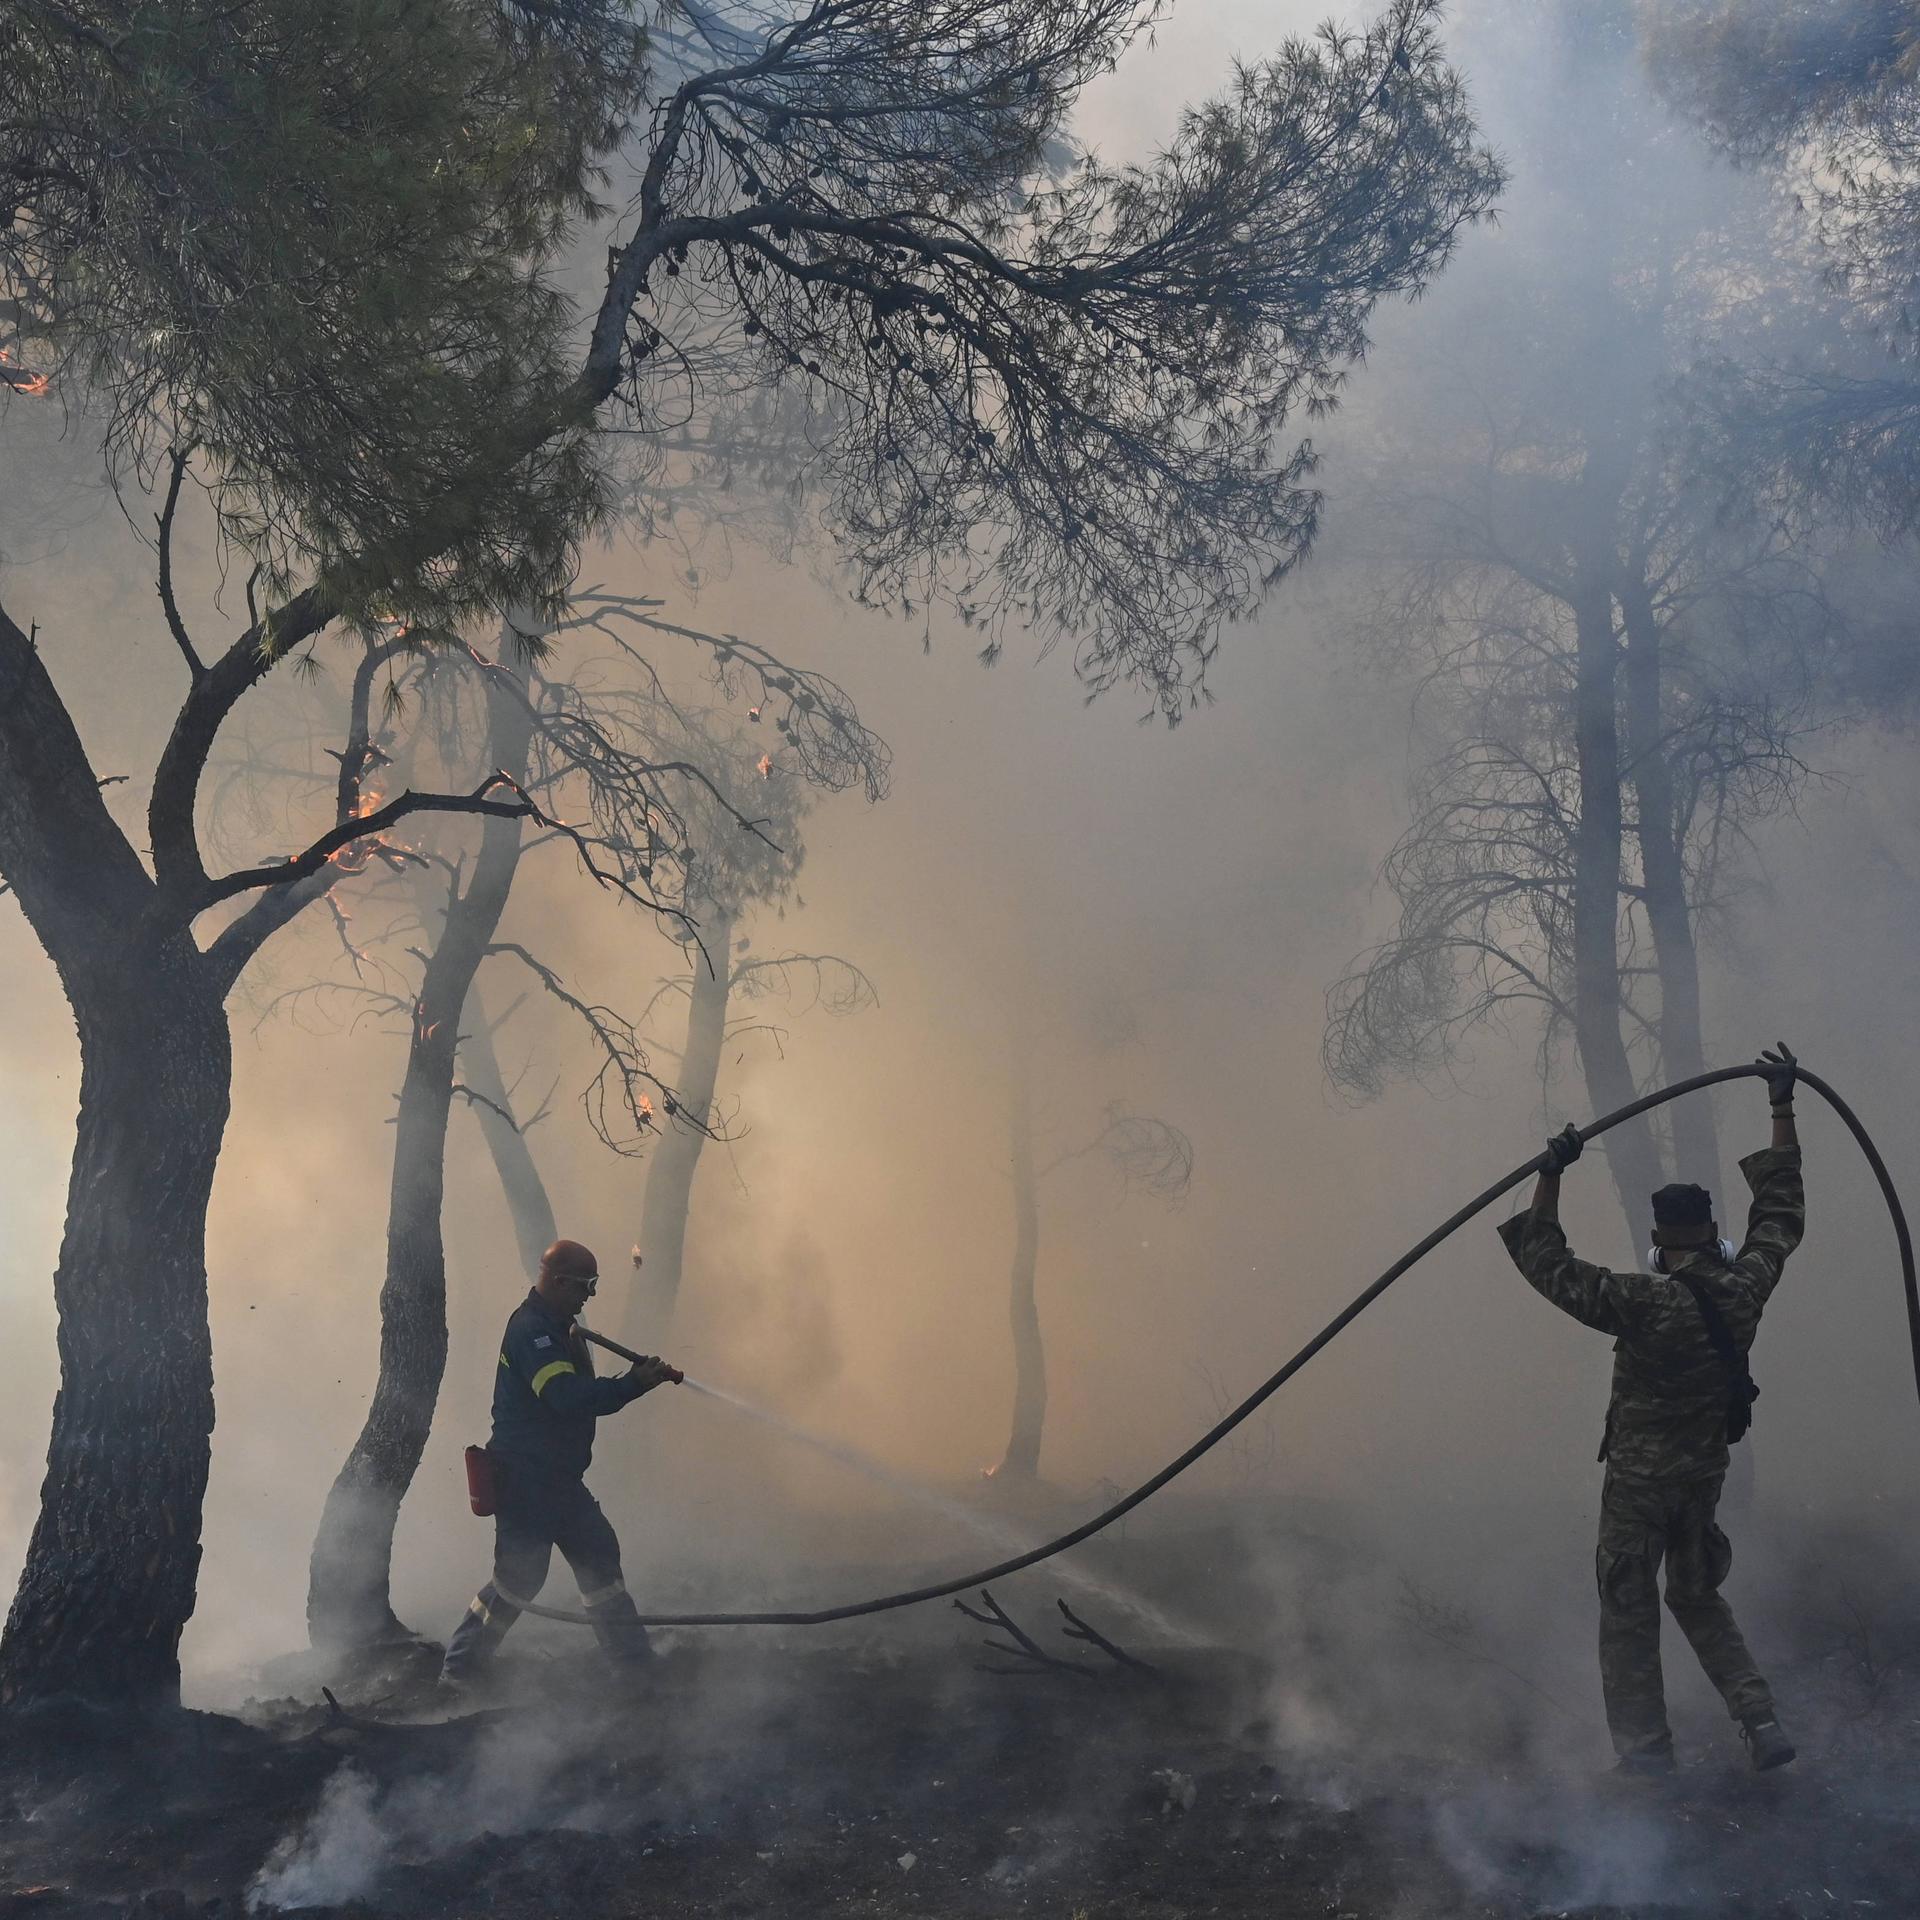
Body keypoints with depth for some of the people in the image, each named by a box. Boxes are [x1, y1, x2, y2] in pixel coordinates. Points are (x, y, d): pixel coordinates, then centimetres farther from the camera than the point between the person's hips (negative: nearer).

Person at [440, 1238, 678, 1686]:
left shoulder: (558, 1327, 14)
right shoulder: (530, 1329, -19)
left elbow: (583, 1393, 19)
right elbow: (567, 1396, -30)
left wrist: (639, 1377, 7)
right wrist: (635, 1384, -27)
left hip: (557, 1477, 10)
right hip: (524, 1477, -10)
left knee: (598, 1553, 12)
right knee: (520, 1575, -7)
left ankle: (632, 1656, 20)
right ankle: (458, 1667, 4)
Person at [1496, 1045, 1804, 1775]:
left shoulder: (1645, 1304, -22)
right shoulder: (1743, 1291, -8)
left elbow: (1551, 1270, -19)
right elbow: (1780, 1212, 6)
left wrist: (1550, 1176, -20)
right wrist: (1783, 1108, 11)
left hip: (1639, 1476, -5)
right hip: (1706, 1472, 5)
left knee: (1629, 1610, 7)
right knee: (1698, 1597, 22)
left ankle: (1644, 1750, 9)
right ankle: (1761, 1721, 11)